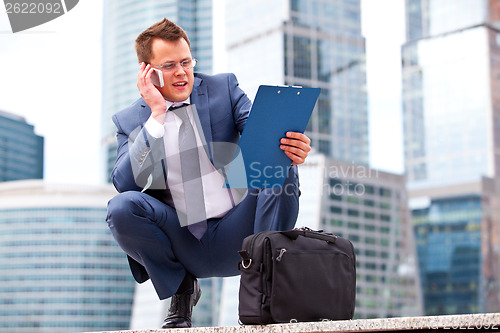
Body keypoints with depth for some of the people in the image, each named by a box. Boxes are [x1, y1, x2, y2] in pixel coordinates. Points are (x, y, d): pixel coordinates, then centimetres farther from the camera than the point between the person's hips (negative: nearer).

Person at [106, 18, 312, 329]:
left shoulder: (224, 88, 6)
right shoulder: (130, 121, 5)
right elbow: (125, 183, -10)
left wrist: (292, 147, -33)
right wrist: (157, 114, -13)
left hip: (234, 236, 0)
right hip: (181, 242, 0)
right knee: (121, 207, -27)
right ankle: (181, 288, -1)